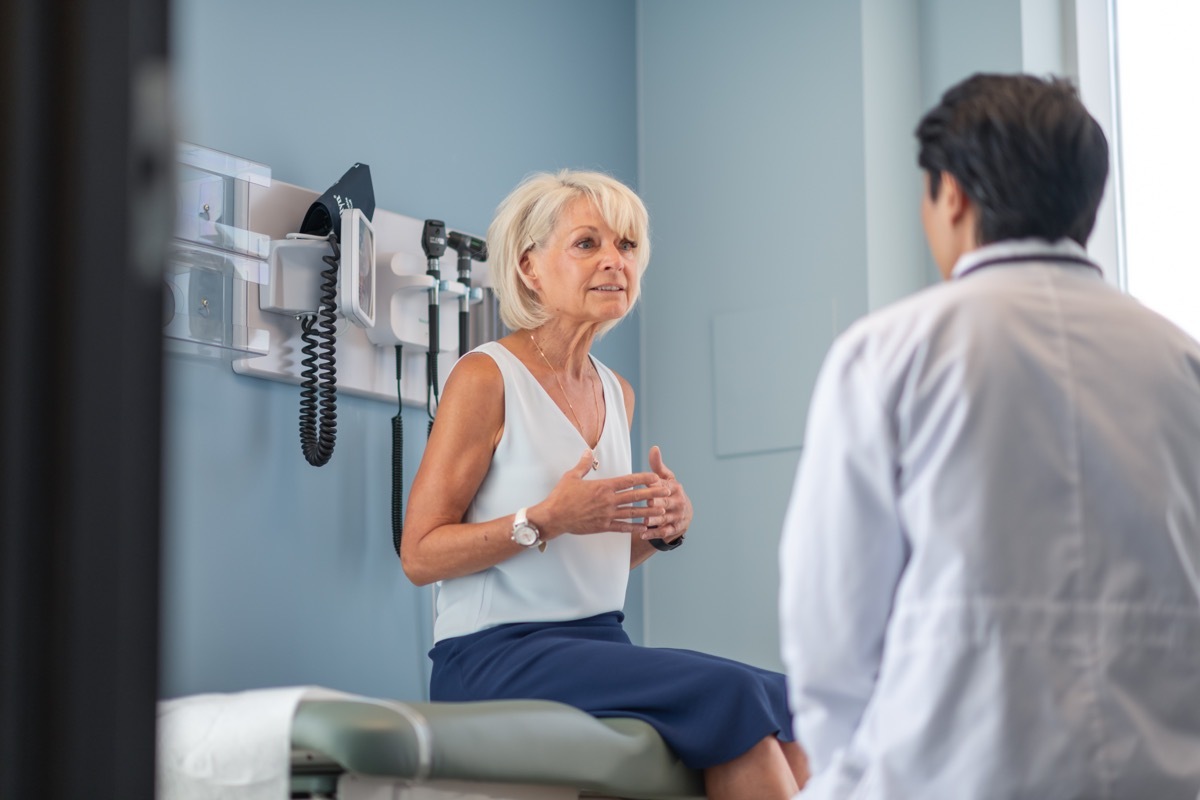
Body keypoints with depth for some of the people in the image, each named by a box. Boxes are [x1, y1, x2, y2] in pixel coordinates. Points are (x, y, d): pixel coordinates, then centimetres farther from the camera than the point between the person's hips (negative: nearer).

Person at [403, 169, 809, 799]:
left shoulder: (617, 393, 17)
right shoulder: (486, 377, -6)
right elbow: (419, 555, -9)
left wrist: (661, 530, 4)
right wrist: (544, 519, -21)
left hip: (600, 642, 7)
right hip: (497, 654, -7)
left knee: (788, 700, -18)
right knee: (734, 695, -26)